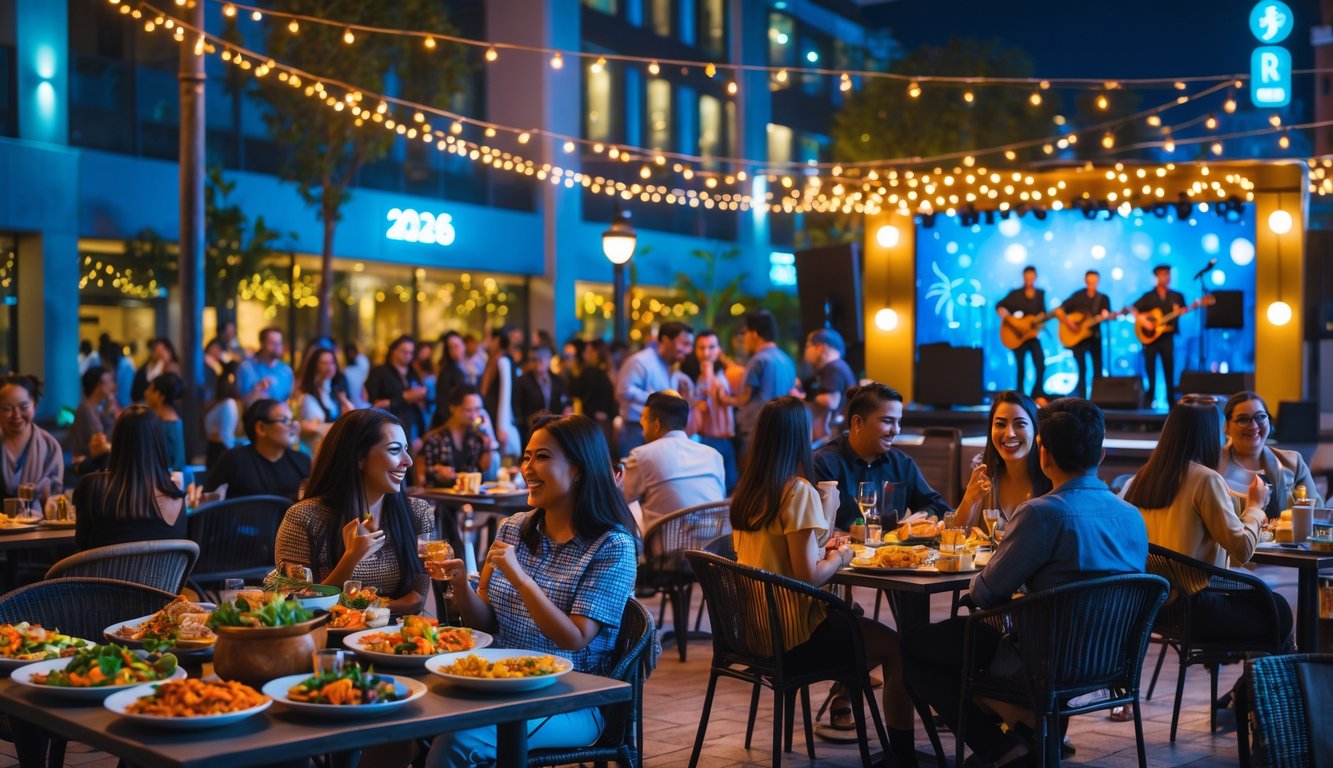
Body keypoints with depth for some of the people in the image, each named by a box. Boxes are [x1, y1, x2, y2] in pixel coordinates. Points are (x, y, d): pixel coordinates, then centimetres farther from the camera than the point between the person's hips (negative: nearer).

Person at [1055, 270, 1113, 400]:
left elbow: (1107, 315, -8)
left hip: (1094, 336, 2)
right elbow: (1059, 311, -3)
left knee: (1098, 368, 0)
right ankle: (1081, 399, 0)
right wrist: (1068, 322, -15)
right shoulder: (1077, 296, 0)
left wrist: (1105, 316, -30)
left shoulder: (1103, 298, 5)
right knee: (1082, 368, -4)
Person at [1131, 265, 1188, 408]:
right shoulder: (1148, 296, 7)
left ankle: (1171, 402, 0)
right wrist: (1143, 321, -11)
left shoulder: (1177, 296, 10)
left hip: (1167, 337, 0)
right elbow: (1133, 309, 3)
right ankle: (1149, 401, 8)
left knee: (1169, 370, -3)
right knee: (1149, 370, 1)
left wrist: (1181, 312, -16)